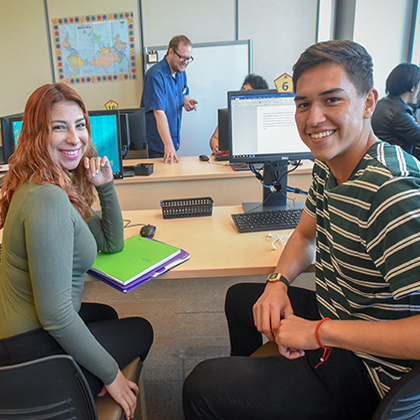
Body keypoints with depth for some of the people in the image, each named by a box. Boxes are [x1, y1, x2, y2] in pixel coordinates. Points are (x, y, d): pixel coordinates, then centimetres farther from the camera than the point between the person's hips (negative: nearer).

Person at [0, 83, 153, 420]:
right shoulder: (49, 199, -28)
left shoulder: (62, 186, 3)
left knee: (106, 315, 33)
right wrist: (111, 373, -17)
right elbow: (54, 314, -29)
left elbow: (112, 243, 11)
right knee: (141, 330, 16)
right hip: (32, 348, -8)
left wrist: (106, 187, -3)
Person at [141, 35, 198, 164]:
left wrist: (187, 101, -3)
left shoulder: (180, 72, 7)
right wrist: (168, 145, -34)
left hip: (174, 140, 8)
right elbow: (159, 112, -28)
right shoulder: (155, 75, -21)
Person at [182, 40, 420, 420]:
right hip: (333, 317, 9)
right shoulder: (328, 166, -1)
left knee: (202, 388, -14)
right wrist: (278, 282, -6)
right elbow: (306, 235, 13)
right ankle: (245, 378, 54)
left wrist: (319, 331, -29)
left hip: (367, 370, -9)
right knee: (241, 297, 28)